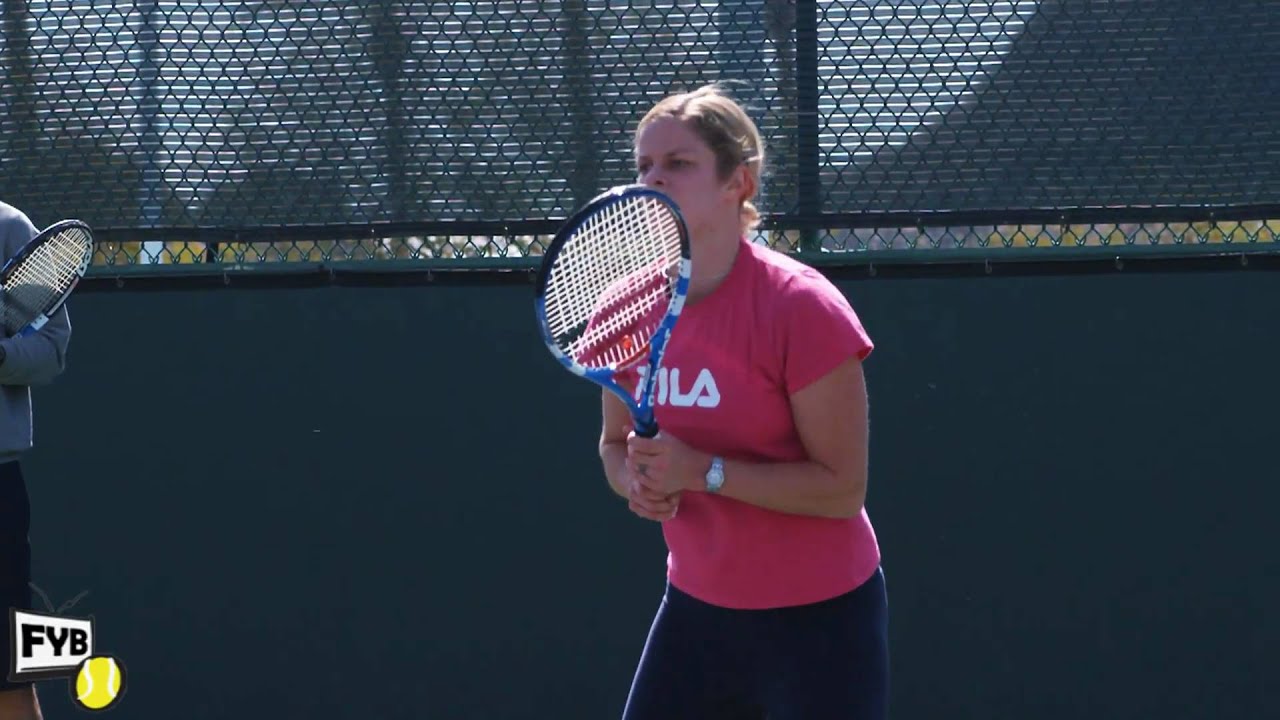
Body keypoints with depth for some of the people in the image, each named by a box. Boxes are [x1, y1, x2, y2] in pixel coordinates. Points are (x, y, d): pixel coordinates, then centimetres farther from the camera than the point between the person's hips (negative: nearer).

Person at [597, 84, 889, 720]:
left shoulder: (800, 307, -18)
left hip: (818, 619, -6)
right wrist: (638, 481, -8)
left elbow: (843, 489, -19)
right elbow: (615, 444, 16)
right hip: (697, 611, 6)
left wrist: (703, 471, -26)